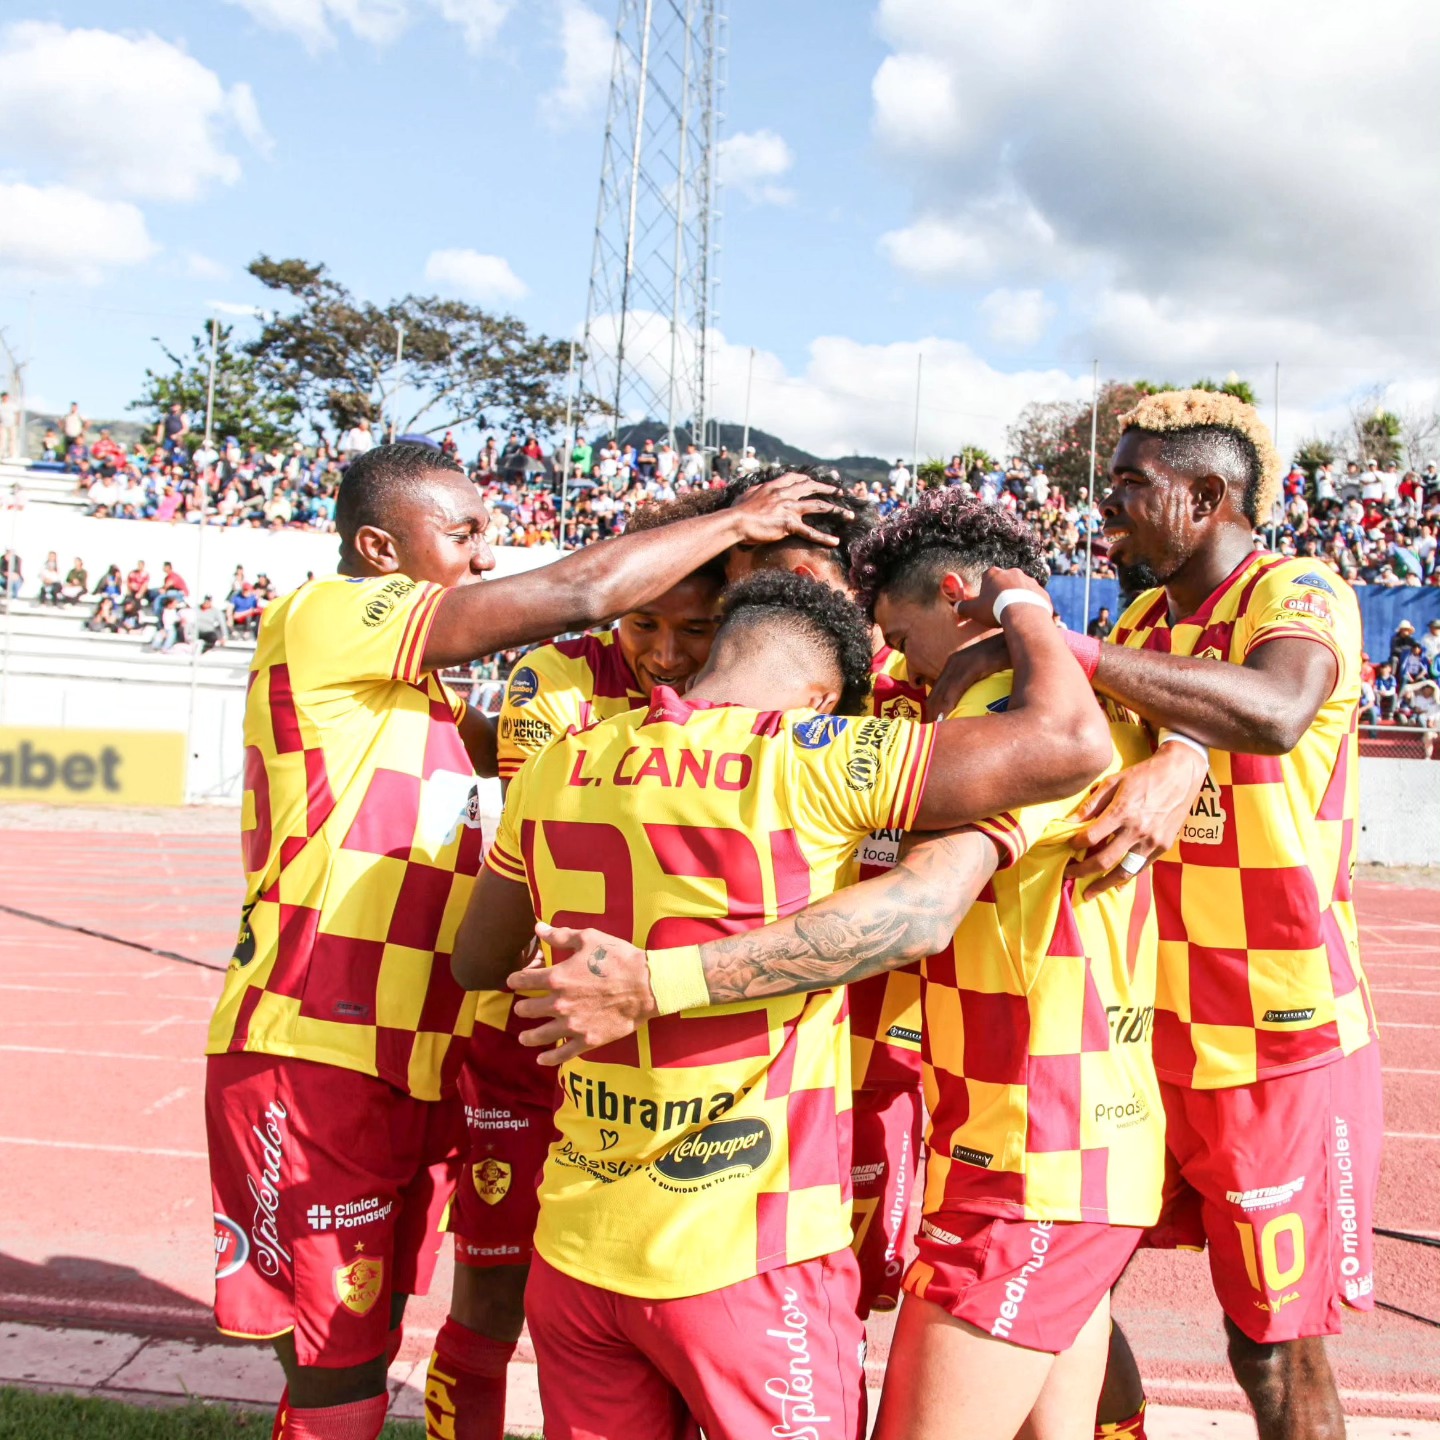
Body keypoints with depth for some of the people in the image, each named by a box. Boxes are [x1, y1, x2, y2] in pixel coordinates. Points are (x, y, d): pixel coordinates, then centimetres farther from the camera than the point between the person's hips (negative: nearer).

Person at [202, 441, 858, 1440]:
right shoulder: (326, 618, -12)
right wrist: (738, 522, -7)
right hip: (315, 1060, -9)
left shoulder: (415, 688, 18)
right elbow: (575, 594, -17)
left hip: (408, 1071, 9)